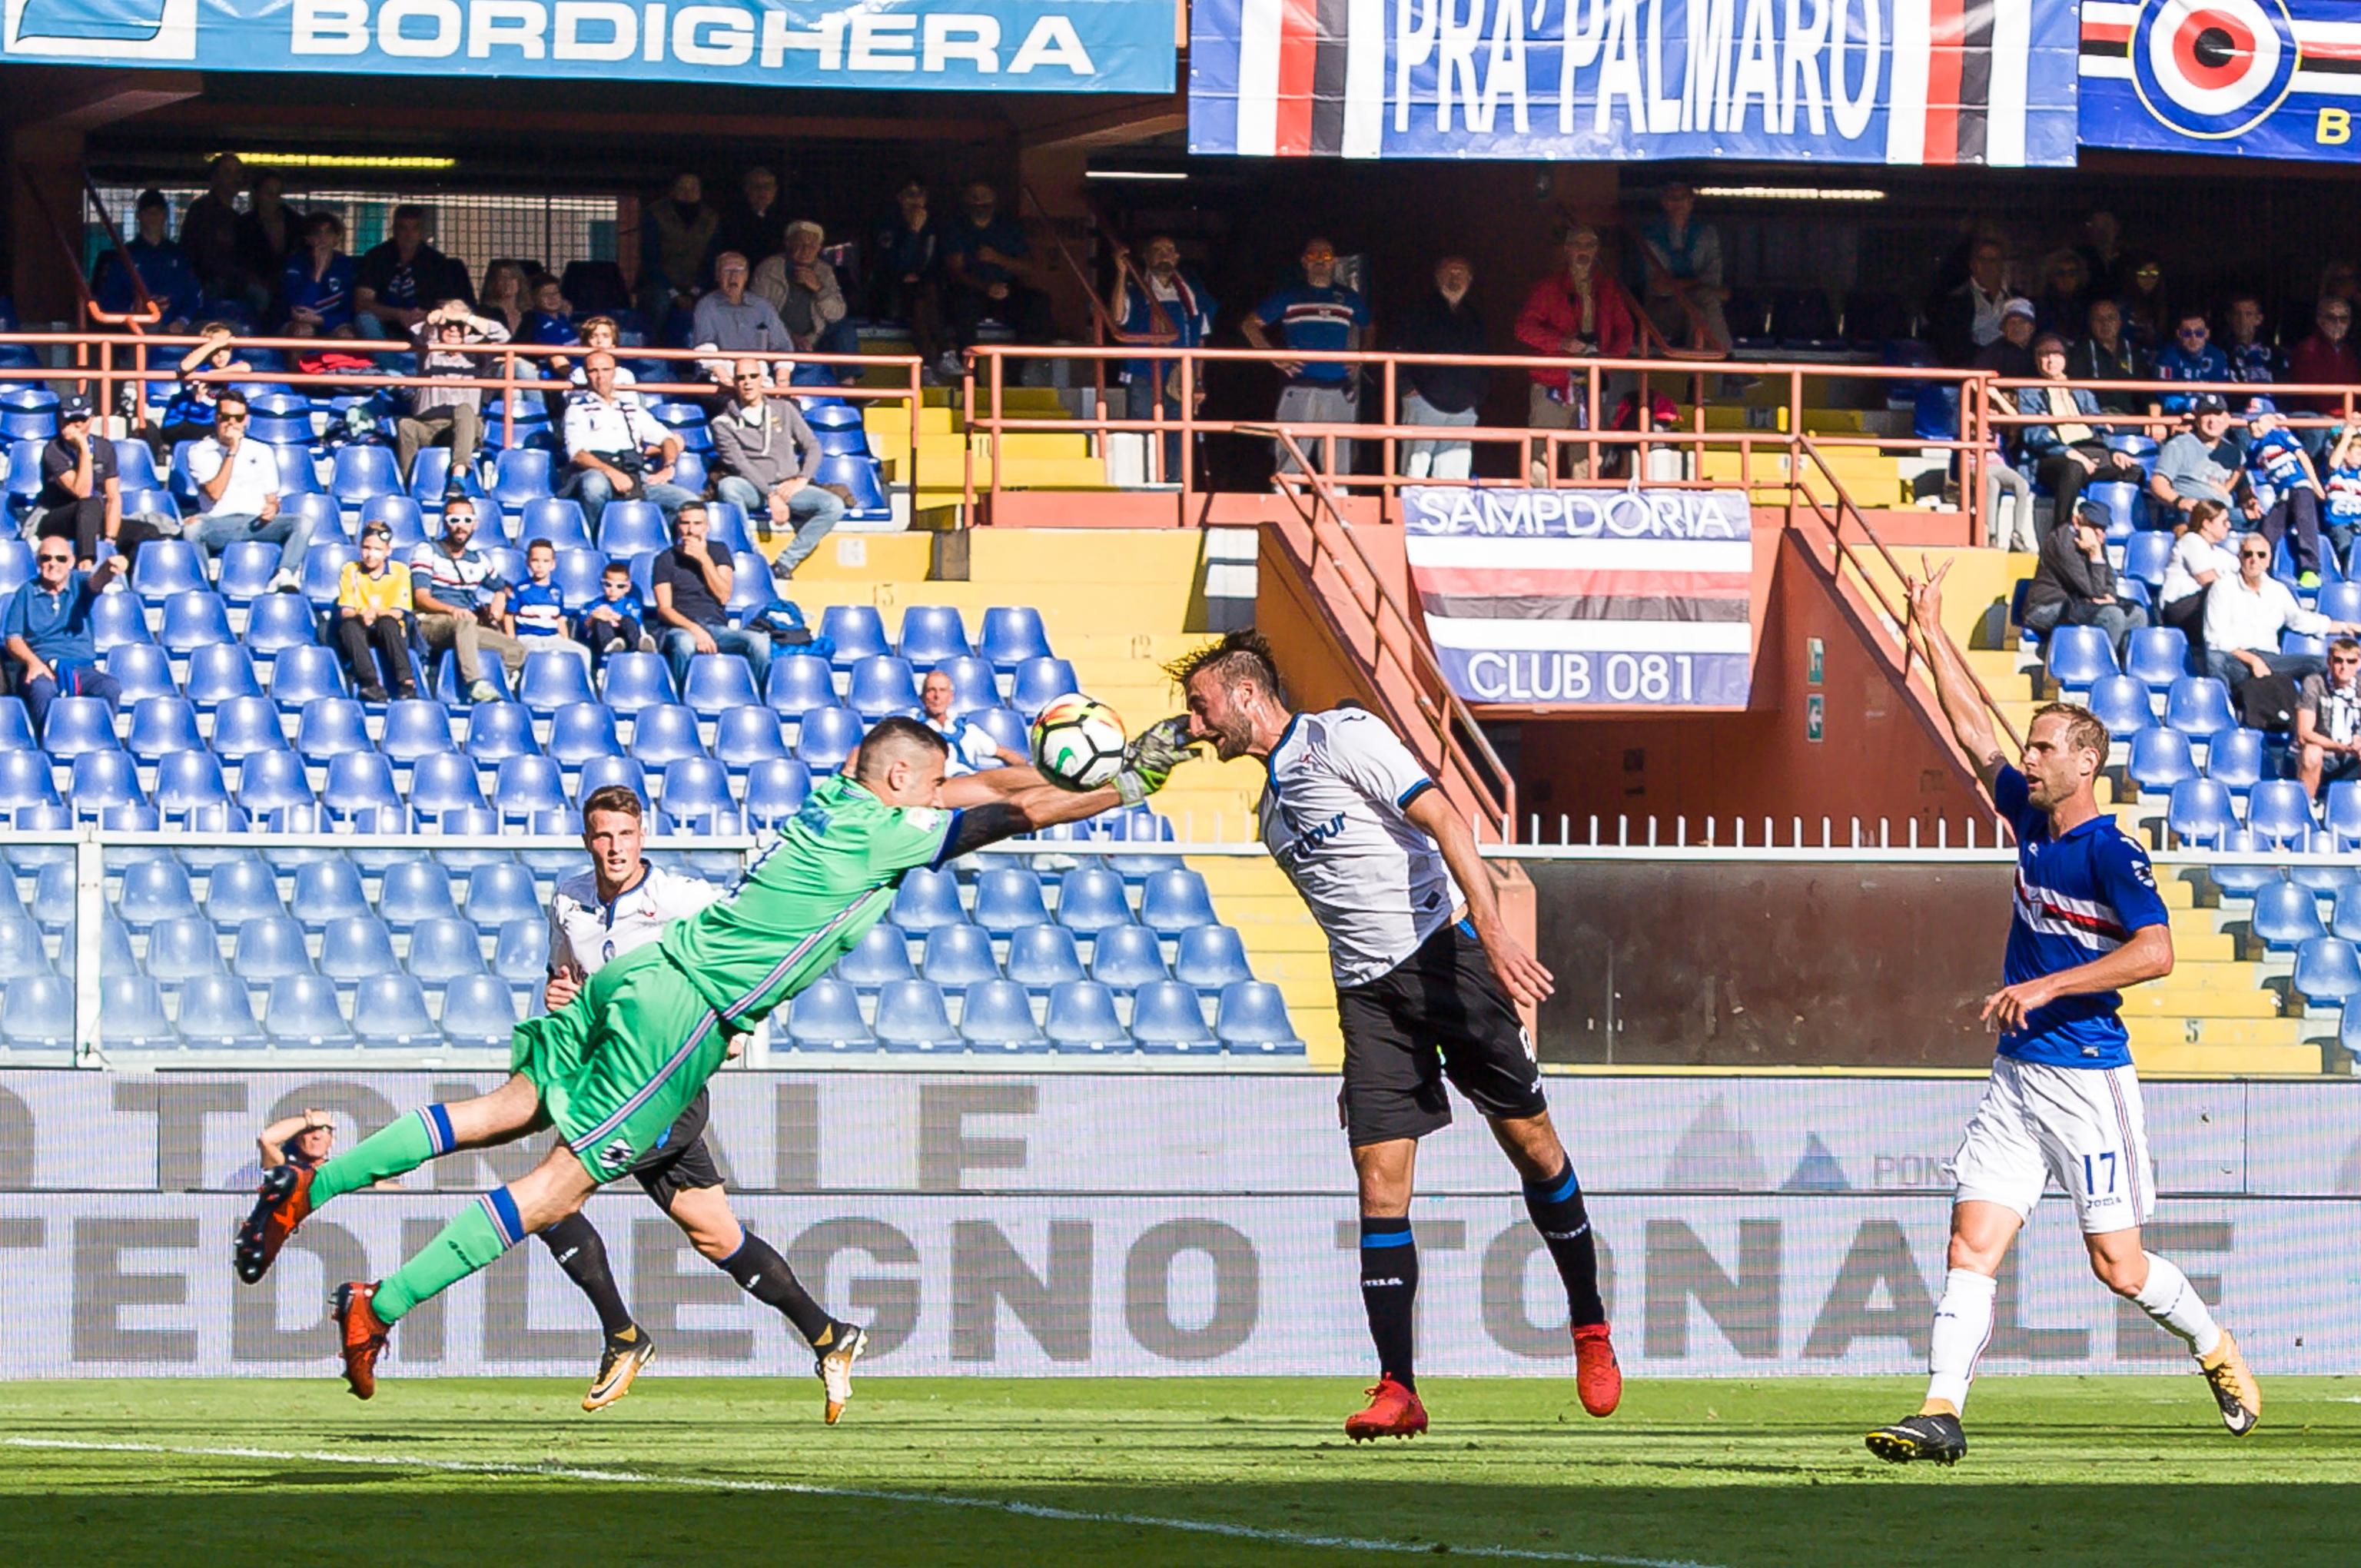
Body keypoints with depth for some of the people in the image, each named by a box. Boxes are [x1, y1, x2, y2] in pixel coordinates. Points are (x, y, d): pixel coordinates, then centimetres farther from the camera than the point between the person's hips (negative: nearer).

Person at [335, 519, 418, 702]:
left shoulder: (400, 571, 0)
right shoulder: (350, 571, 4)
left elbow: (398, 612, -8)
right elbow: (345, 611, -4)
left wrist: (376, 613, -28)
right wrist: (361, 616, -28)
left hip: (391, 632, -1)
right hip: (359, 633, 1)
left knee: (388, 622, -34)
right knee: (349, 624, -32)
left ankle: (406, 682, -42)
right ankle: (370, 683, -45)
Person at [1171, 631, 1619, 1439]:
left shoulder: (1344, 738, -6)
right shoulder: (1272, 808, 18)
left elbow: (1444, 821, -15)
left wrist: (1492, 930, -27)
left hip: (1444, 952, -6)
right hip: (1367, 993, 7)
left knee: (1531, 1143, -2)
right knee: (1380, 1181, -6)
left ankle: (1590, 1330, 16)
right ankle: (1398, 1390, -8)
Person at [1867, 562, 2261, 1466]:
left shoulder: (2111, 850, -13)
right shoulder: (2031, 818, 10)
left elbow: (2155, 951, -23)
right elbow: (1973, 731, 21)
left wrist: (2045, 987, -24)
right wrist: (1931, 633, 23)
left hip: (2087, 1077, -7)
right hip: (2016, 1078, 7)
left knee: (2119, 1266, -1)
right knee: (1973, 1242, -6)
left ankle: (2216, 1350, 24)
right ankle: (1941, 1413, -12)